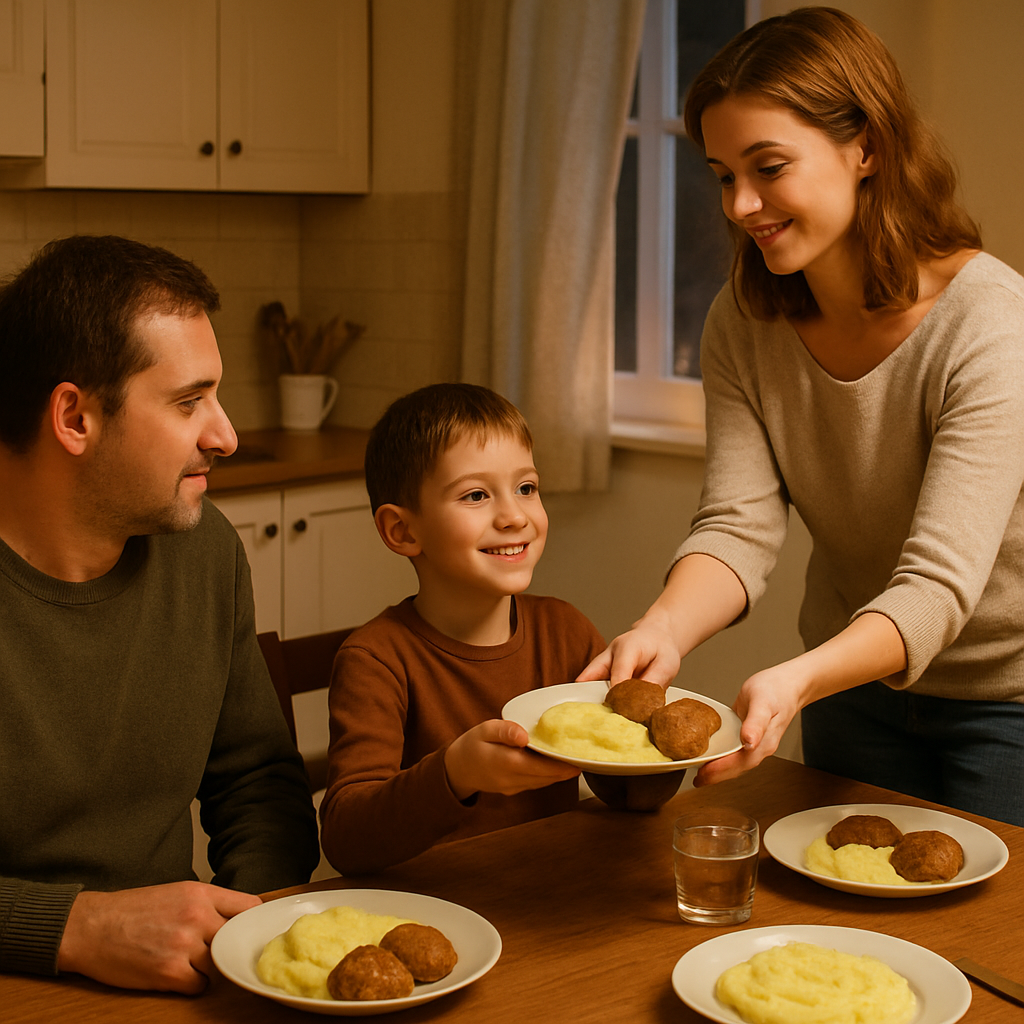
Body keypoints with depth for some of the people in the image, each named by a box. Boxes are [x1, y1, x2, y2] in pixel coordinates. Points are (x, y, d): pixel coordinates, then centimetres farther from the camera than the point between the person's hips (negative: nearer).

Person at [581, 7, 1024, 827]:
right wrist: (664, 630, -39)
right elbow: (740, 524, -19)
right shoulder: (744, 323, -10)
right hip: (856, 681, 5)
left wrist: (797, 681, -51)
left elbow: (939, 583, -34)